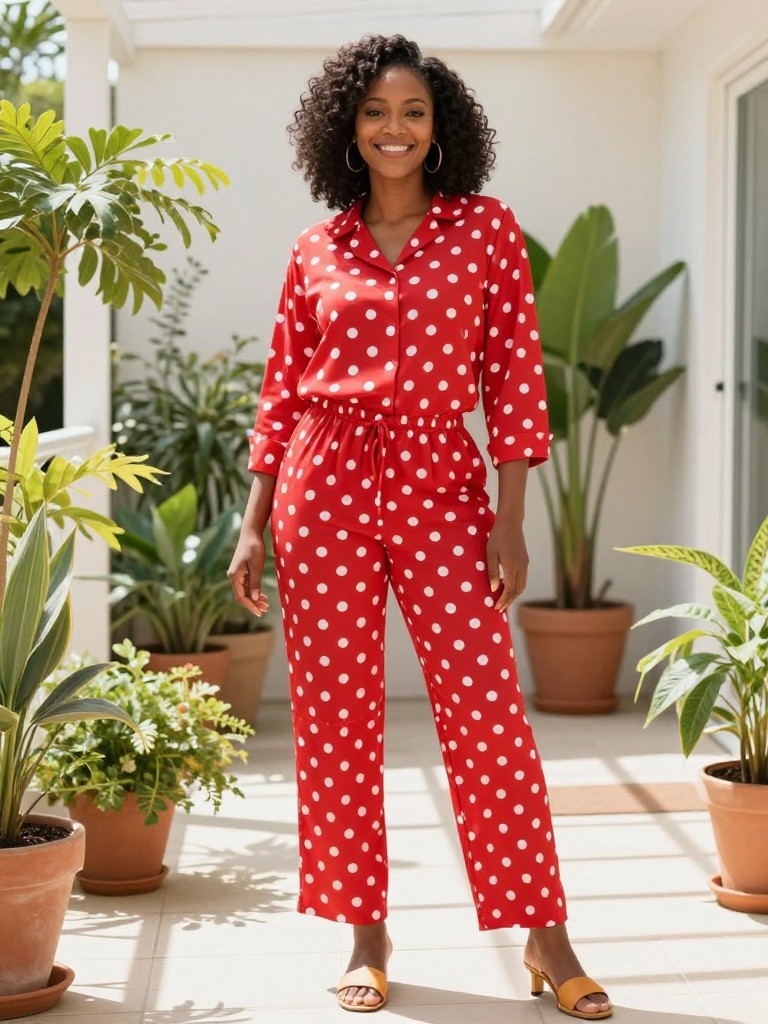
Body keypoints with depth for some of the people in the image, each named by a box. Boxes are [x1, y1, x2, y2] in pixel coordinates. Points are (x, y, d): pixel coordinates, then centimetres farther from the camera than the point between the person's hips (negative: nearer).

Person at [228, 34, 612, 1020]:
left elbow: (514, 377, 1)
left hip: (441, 491, -2)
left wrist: (509, 518, -5)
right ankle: (366, 932, 18)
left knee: (489, 714, -5)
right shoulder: (316, 251, 9)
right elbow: (282, 395, 10)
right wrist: (253, 525, 6)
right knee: (334, 718, 4)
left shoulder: (487, 229, 4)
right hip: (325, 490, 2)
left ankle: (545, 937, 8)